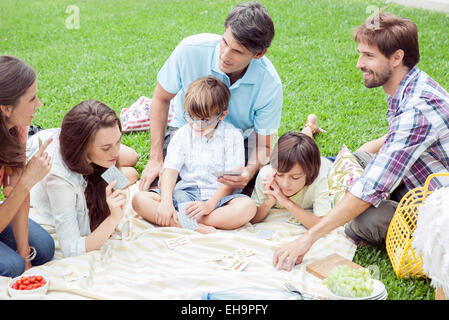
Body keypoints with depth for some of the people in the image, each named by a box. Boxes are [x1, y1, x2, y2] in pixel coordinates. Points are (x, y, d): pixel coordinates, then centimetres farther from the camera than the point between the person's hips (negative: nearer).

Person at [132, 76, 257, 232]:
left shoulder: (232, 136, -1)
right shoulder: (182, 135, 7)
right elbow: (170, 170, -1)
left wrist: (209, 205, -20)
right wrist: (166, 201, -20)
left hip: (219, 196, -2)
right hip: (185, 193, 2)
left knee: (248, 206, -34)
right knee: (139, 199, -19)